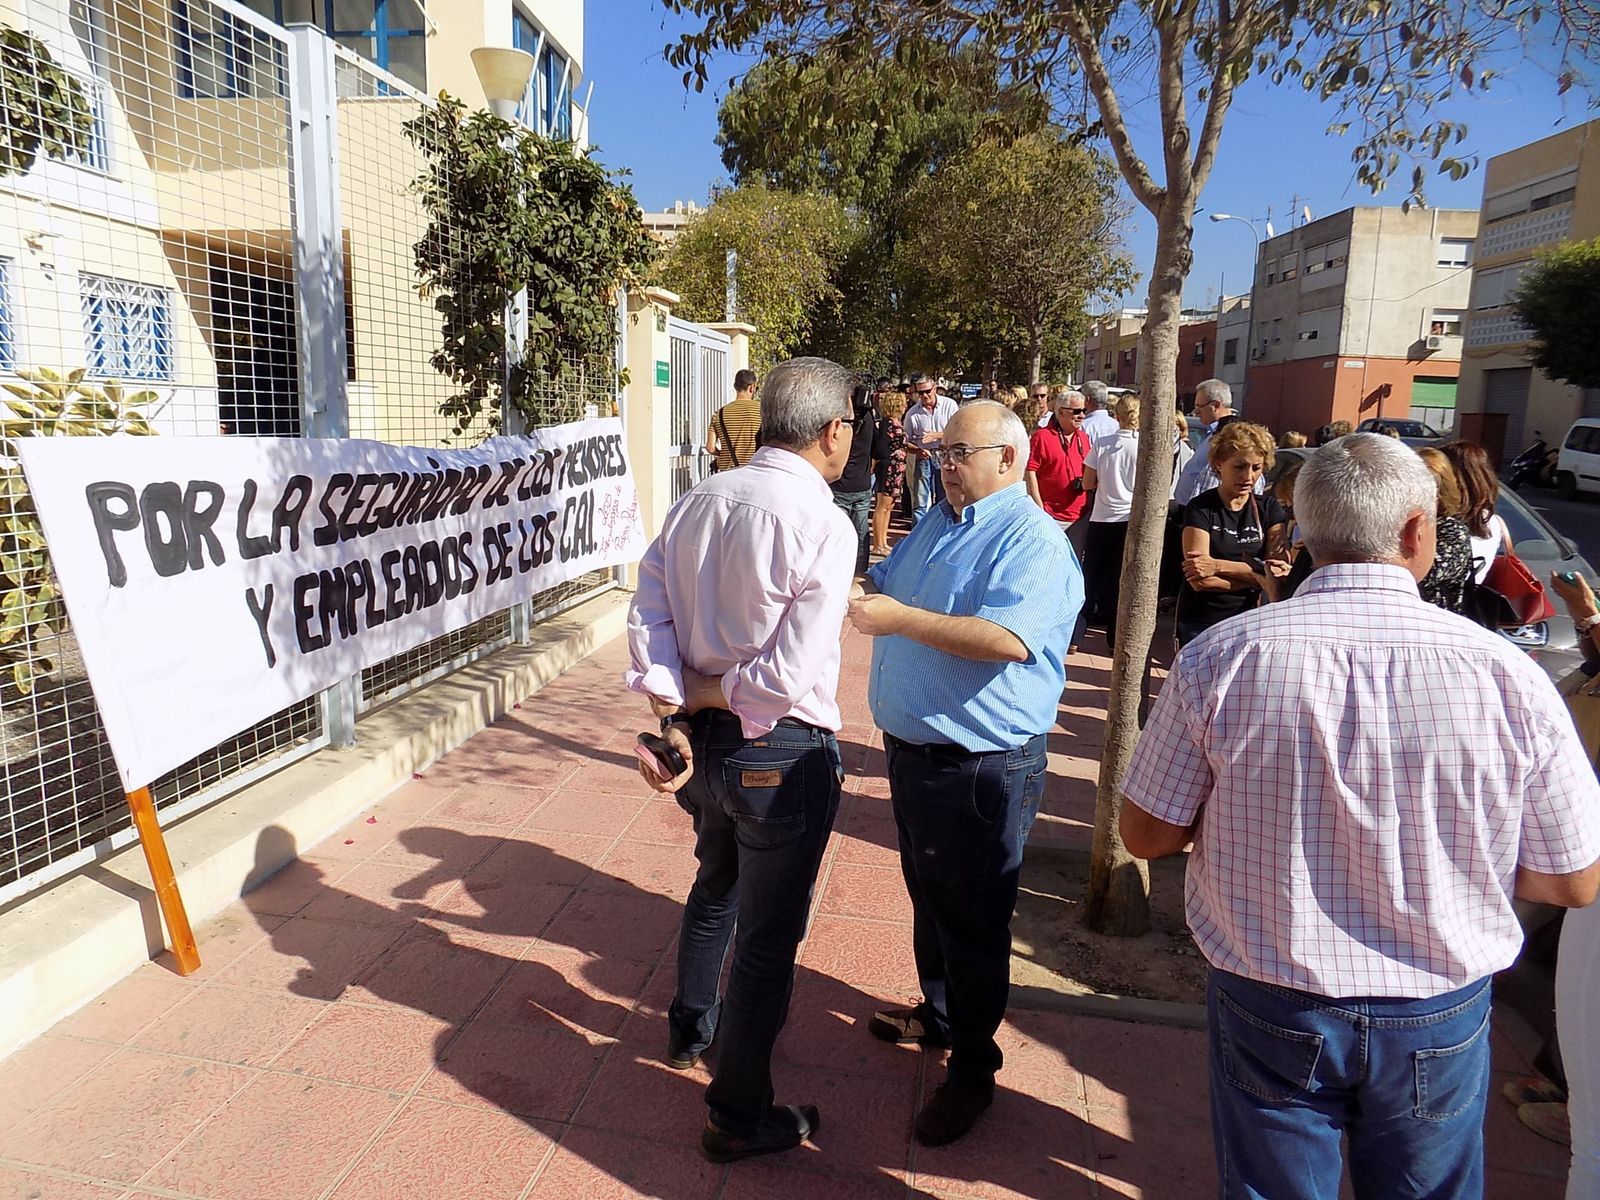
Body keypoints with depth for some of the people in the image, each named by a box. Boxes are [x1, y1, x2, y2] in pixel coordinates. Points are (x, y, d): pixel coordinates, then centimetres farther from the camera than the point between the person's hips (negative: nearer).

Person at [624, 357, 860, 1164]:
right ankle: (740, 1118, 30)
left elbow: (647, 613, -4)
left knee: (715, 886, 32)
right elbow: (790, 673, -25)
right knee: (768, 936, 12)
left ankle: (690, 1029, 55)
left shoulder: (699, 502, 0)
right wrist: (712, 691, -9)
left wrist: (671, 709, -9)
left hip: (703, 737, 7)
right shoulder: (823, 524, -20)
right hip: (781, 754, -7)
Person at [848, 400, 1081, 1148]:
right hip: (913, 749, 9)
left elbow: (1008, 639, -33)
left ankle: (971, 1067, 25)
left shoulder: (1031, 541, -19)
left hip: (982, 768, -9)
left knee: (971, 920, 6)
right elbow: (885, 584, 18)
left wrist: (901, 620, -34)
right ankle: (938, 1015, 45)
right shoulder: (939, 522, 10)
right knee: (928, 897, 24)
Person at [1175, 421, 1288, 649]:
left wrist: (1217, 566, -17)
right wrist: (1260, 574, -15)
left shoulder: (1270, 510, 6)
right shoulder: (1200, 509, -6)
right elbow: (1199, 580, -17)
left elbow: (1280, 569, -8)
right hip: (1202, 625, -3)